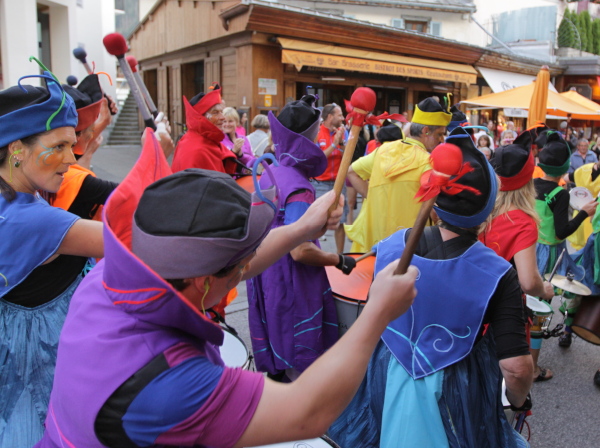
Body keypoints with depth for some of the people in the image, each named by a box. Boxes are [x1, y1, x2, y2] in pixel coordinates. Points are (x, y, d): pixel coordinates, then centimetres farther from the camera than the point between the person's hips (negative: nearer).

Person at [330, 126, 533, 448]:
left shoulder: (391, 245, -15)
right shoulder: (497, 274, -23)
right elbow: (515, 367, -22)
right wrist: (518, 400, -1)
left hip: (388, 379, 2)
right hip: (454, 393, -2)